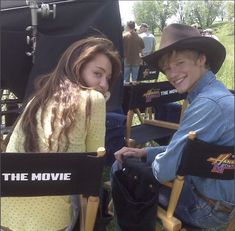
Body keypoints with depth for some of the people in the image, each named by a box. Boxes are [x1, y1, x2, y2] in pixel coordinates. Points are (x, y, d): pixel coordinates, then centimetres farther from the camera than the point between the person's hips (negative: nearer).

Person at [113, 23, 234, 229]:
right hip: (208, 193, 9)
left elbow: (164, 170, -26)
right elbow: (183, 149, 12)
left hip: (209, 207, -9)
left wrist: (152, 159, -4)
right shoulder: (211, 94, 5)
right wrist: (144, 152, 1)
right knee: (121, 165, 9)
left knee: (123, 172, -1)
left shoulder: (209, 103, -28)